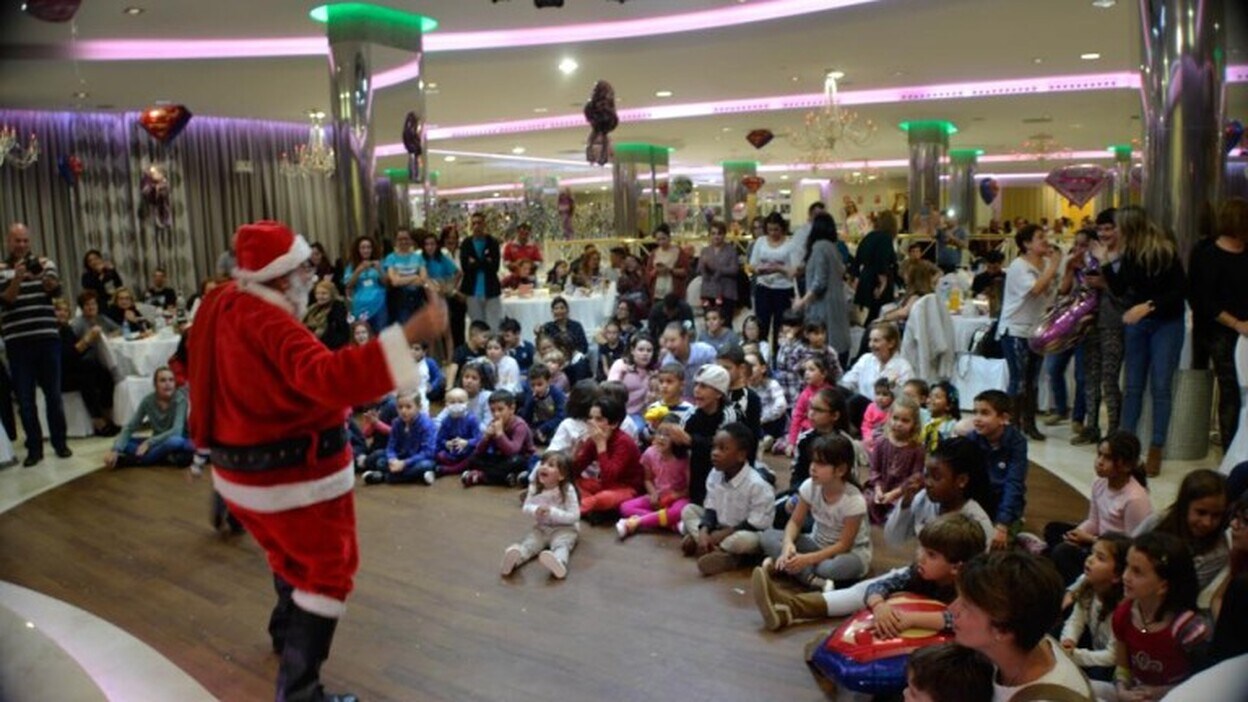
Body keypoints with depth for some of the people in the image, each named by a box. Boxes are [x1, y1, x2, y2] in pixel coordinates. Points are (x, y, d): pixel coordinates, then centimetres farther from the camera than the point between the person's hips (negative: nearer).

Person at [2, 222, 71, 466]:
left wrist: (44, 277, -31)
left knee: (53, 394, 6)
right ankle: (34, 447, 10)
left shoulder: (44, 263, 8)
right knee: (25, 398, 3)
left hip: (47, 338, 0)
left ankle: (60, 442, 16)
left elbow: (55, 290, -9)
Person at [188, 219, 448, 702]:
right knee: (327, 571, 4)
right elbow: (326, 375, -42)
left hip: (241, 468, 9)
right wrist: (410, 334, -48)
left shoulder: (222, 306, 0)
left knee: (294, 552, 31)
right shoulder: (266, 320, -28)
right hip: (291, 472, -9)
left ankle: (286, 629, 54)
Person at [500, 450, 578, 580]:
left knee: (560, 544, -34)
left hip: (564, 528, -4)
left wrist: (552, 512, -29)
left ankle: (558, 562, -65)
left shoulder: (568, 490, -18)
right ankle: (515, 558, -52)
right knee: (529, 543, -24)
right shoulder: (534, 487, -4)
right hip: (541, 527, 5)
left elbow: (574, 516, -18)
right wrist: (535, 510, -20)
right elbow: (526, 508, 4)